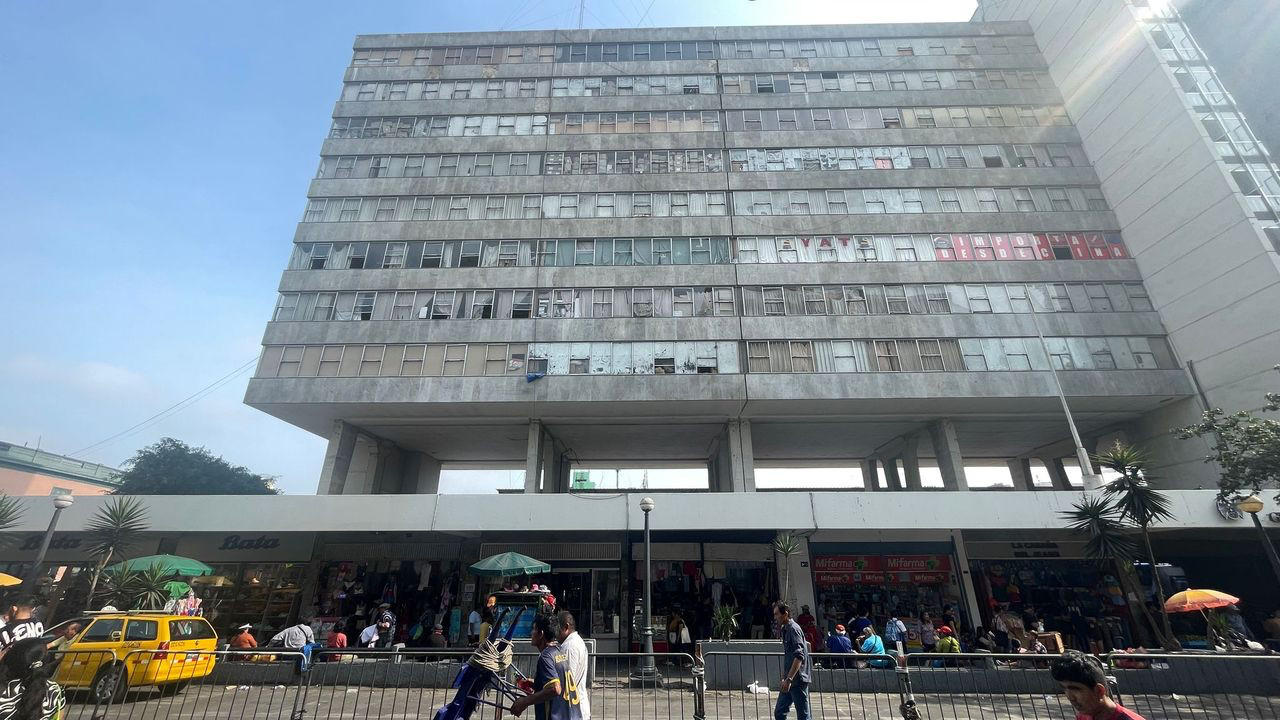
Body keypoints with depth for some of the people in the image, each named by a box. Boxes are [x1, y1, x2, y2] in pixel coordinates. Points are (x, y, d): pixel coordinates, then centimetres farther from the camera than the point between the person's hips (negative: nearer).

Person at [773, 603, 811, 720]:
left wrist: (788, 679, -26)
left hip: (798, 680, -9)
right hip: (790, 681, 9)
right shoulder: (785, 630, 14)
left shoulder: (793, 629, -14)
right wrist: (784, 678, 19)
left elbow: (799, 657, -22)